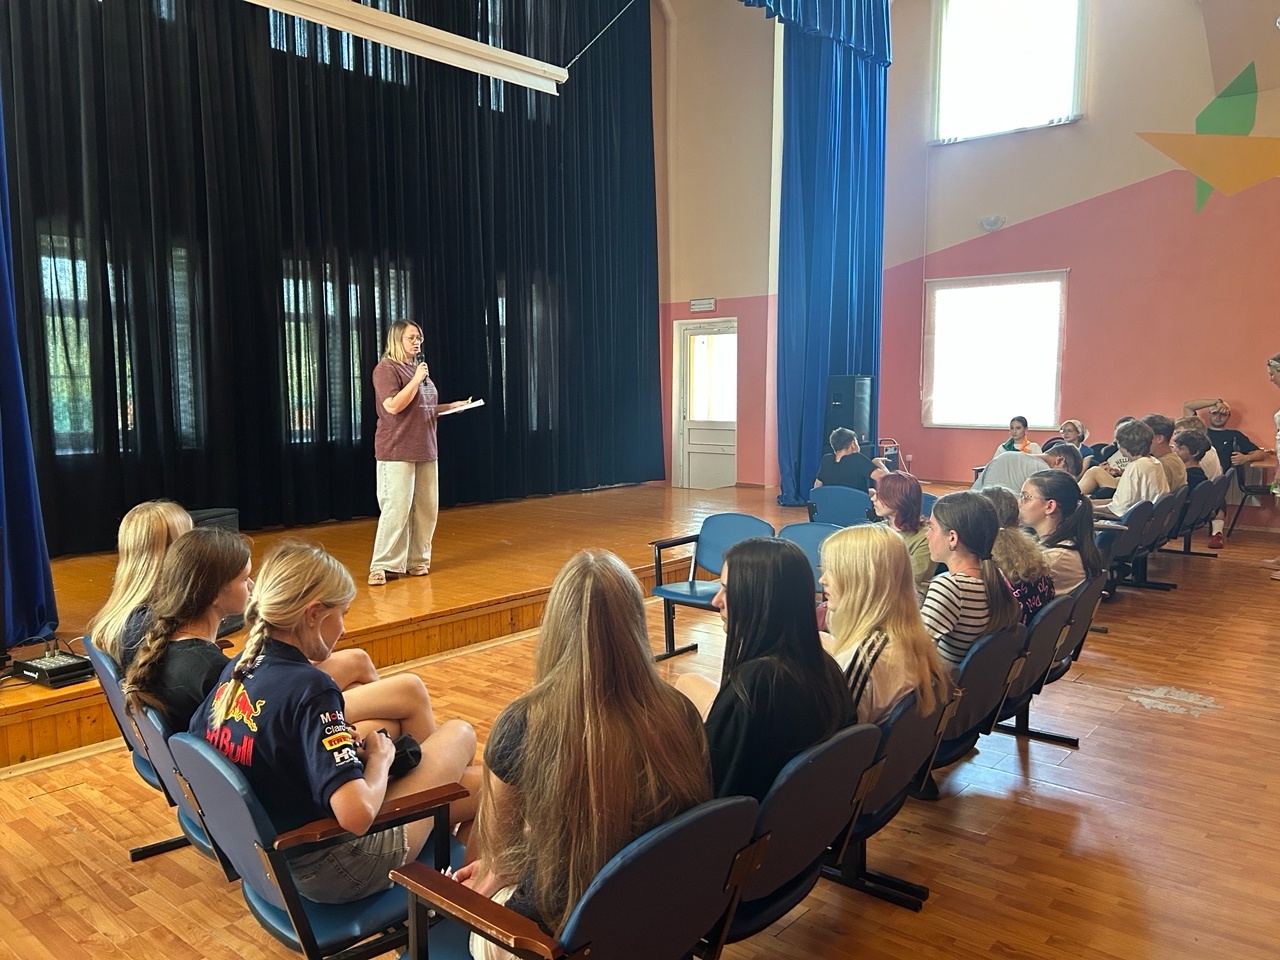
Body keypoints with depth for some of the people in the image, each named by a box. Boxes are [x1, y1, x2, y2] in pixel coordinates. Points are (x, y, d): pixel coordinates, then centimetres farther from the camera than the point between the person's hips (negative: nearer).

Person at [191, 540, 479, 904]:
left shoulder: (235, 670, -3)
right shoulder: (309, 689, -28)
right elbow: (357, 814, -37)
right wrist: (380, 757, -12)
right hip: (326, 873, -8)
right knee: (459, 735, 4)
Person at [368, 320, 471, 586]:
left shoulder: (418, 368, 19)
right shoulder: (386, 369, -6)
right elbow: (393, 406, -18)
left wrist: (452, 406, 12)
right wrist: (416, 380, -16)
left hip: (425, 450, 8)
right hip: (397, 452, -8)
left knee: (426, 508, 6)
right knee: (396, 509, -10)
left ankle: (417, 560, 16)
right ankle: (381, 565, -2)